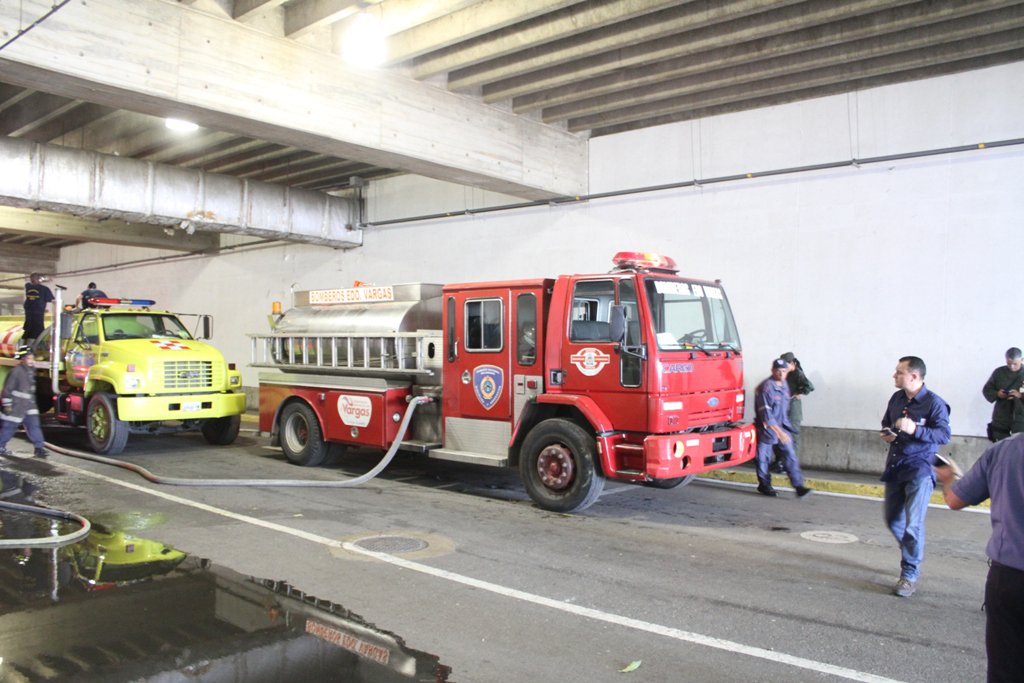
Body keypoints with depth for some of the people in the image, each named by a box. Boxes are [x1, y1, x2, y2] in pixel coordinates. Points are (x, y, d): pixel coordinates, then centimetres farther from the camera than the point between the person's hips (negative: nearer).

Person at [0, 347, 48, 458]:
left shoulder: (31, 370, 9)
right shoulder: (16, 371, -16)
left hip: (29, 404, 7)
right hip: (16, 405, -7)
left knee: (34, 424, 0)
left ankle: (39, 447, -2)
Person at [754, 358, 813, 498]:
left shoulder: (785, 385, 7)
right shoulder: (765, 388, -20)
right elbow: (766, 413, -25)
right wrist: (778, 431, -30)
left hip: (783, 427, 7)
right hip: (767, 428, -7)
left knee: (790, 455, 0)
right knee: (764, 457, 5)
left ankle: (798, 486, -1)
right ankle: (764, 485, 20)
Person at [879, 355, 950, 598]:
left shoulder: (934, 402, -12)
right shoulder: (896, 398, 8)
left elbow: (944, 434, -18)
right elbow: (886, 423, 24)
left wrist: (915, 430, -30)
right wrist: (886, 433, 2)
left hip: (919, 468, -7)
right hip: (895, 466, 7)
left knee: (913, 523, -10)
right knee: (893, 519, 15)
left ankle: (910, 575, 1)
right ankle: (913, 554, 39)